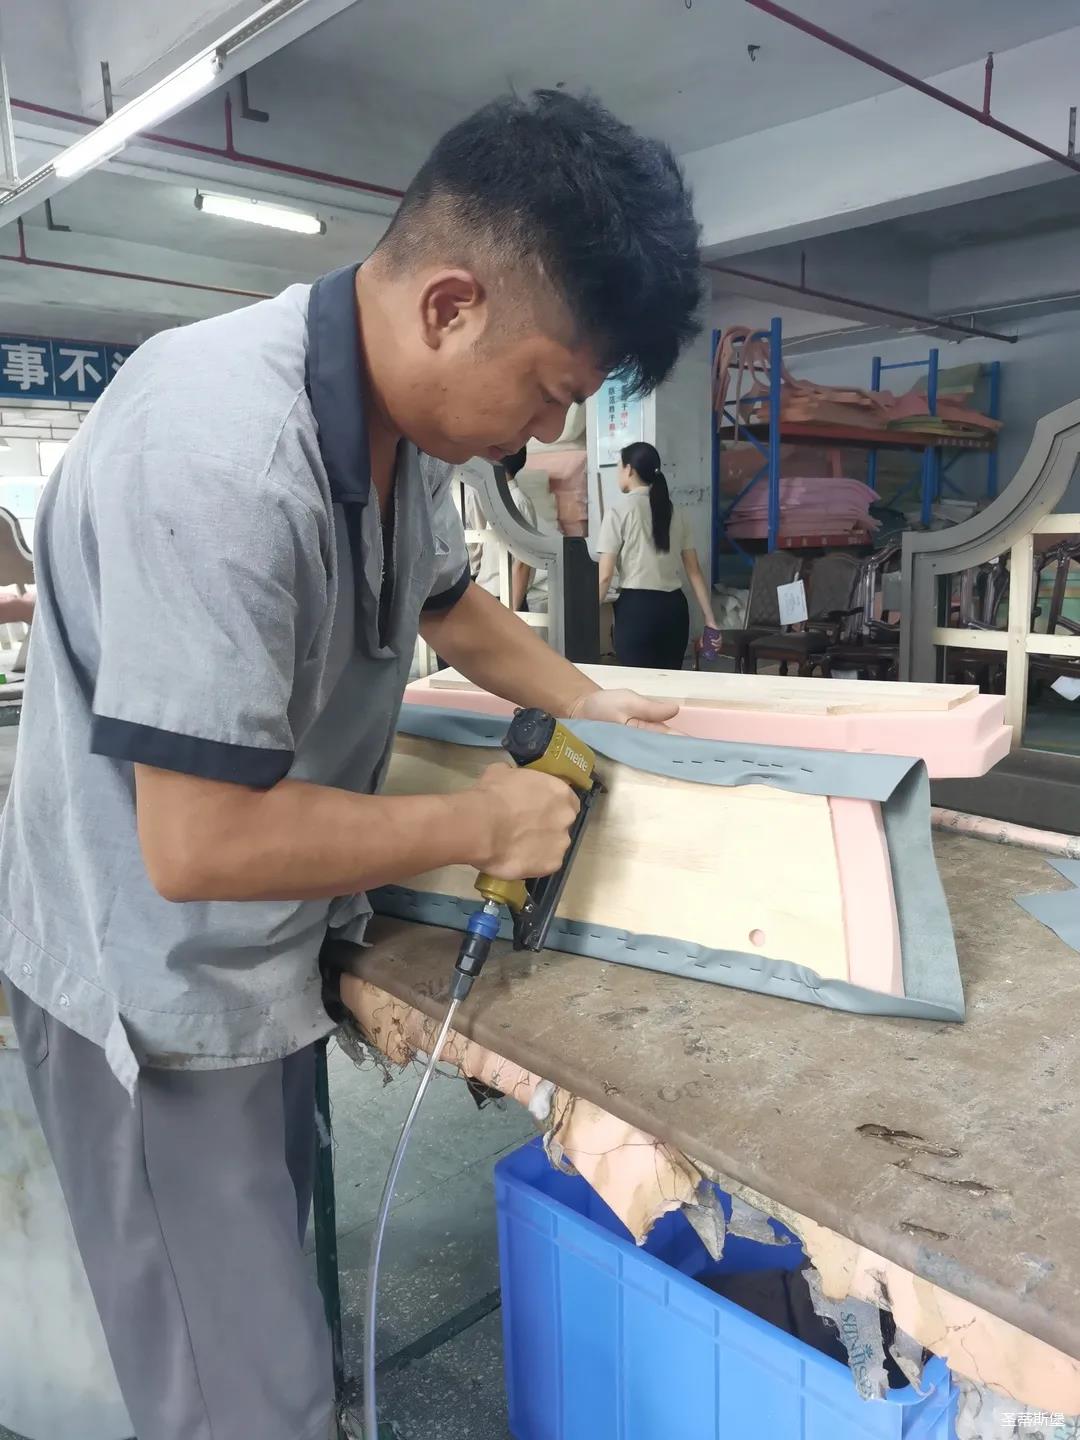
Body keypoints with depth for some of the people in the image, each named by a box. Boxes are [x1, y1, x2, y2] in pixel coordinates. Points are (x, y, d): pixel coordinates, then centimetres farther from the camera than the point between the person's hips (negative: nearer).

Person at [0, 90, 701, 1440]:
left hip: (270, 948, 8)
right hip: (149, 979, -8)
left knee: (276, 1258, 27)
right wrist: (481, 825, -21)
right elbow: (201, 846, -31)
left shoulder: (406, 419, -4)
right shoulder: (219, 453, -33)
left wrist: (587, 701, 9)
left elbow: (446, 600, 16)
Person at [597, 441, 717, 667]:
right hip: (675, 607, 6)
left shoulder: (620, 509, -4)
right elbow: (694, 571, 10)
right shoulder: (676, 511, 11)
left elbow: (605, 575, -8)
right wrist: (710, 619, 12)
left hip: (636, 606, -5)